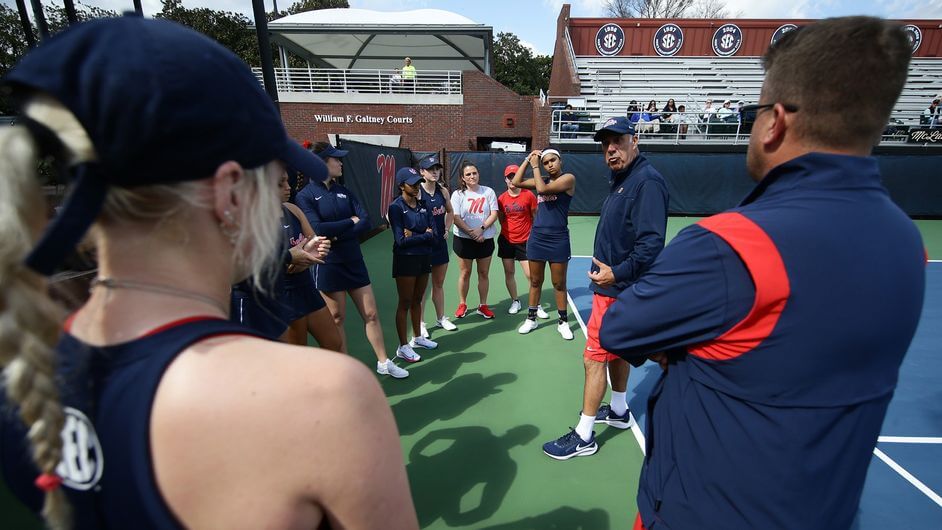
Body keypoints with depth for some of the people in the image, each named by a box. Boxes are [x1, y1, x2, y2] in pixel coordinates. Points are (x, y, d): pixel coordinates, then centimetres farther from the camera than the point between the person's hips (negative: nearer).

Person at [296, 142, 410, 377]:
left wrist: (339, 235, -17)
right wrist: (350, 221, -11)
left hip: (354, 262, 5)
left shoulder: (344, 191, 8)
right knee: (337, 320, 8)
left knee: (371, 315, 8)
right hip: (328, 266, -5)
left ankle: (383, 363, 23)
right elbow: (317, 229, -22)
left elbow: (366, 221, -3)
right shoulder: (306, 196, -8)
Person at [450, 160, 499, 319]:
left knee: (483, 273, 8)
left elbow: (494, 214, -3)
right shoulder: (458, 194, -2)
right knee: (465, 273, 7)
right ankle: (462, 305, 22)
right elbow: (456, 218, -9)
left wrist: (481, 229, -17)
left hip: (485, 239, 1)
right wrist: (472, 234, -16)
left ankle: (483, 305, 21)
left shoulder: (488, 191, 1)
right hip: (463, 239, -1)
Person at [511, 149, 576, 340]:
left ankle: (563, 322, 21)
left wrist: (535, 166, -7)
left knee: (559, 284, 6)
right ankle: (531, 319, 25)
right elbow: (516, 182, 7)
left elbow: (542, 189, -18)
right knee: (535, 281, 12)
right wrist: (528, 160, 5)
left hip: (558, 239, -5)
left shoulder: (568, 178, -6)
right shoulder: (543, 180, 12)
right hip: (537, 237, 5)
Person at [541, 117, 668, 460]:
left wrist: (617, 273, -25)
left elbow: (651, 243, -27)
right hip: (613, 284, 10)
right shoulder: (620, 181, 12)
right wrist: (607, 270, 10)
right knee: (616, 350, 22)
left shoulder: (646, 182, -18)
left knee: (594, 357, -3)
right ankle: (619, 411, 41)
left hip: (619, 290, -10)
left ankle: (583, 437, 12)